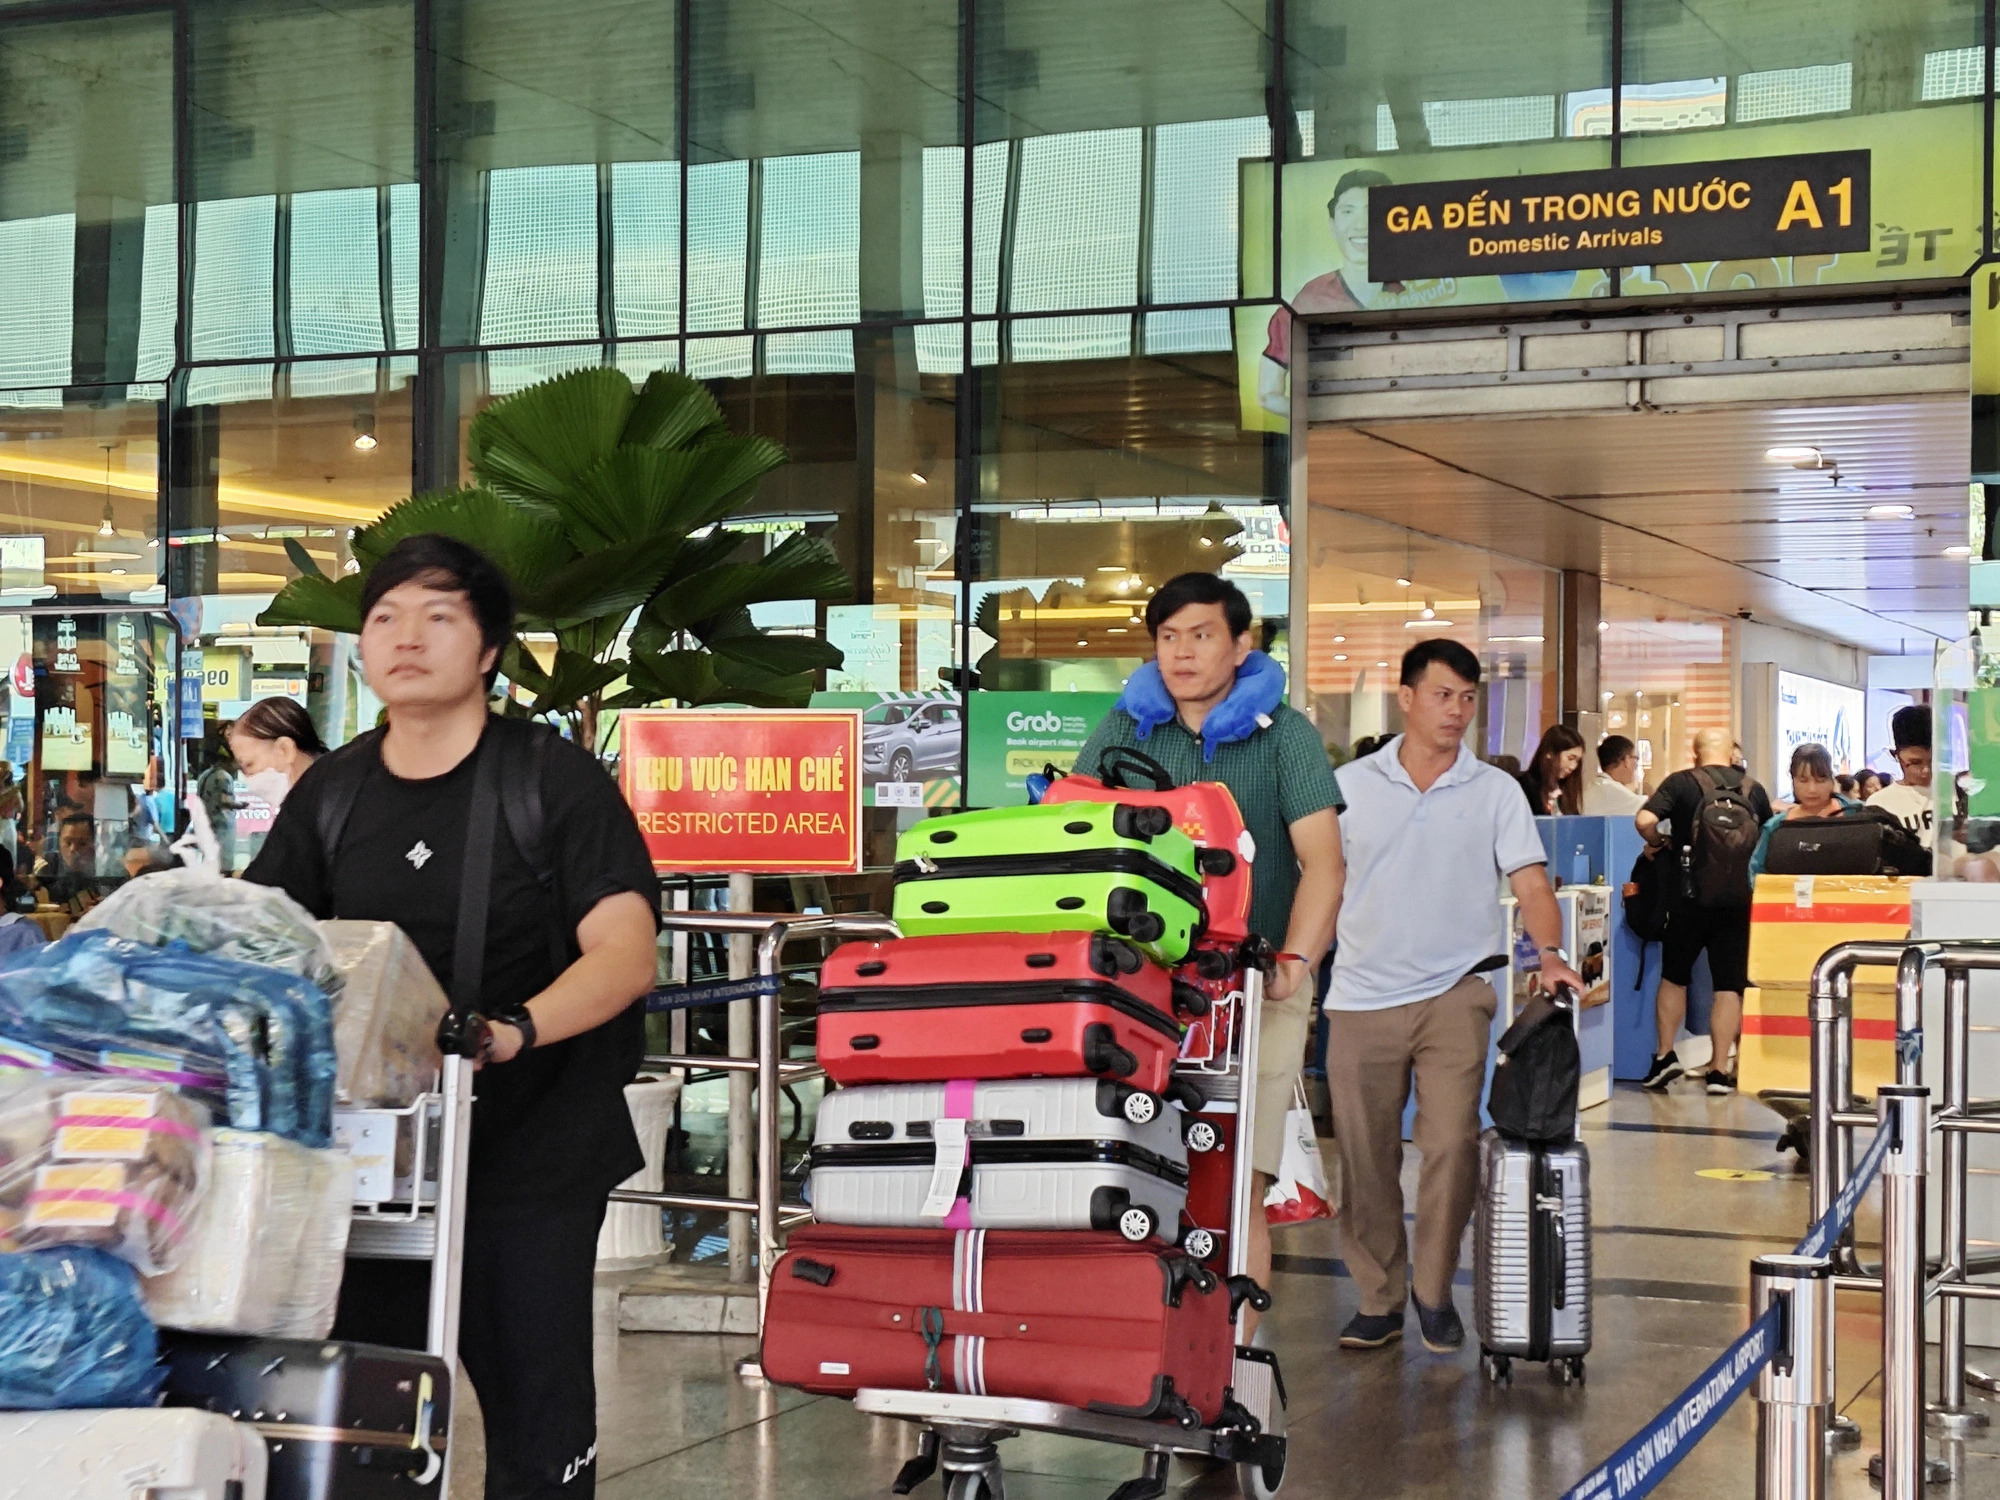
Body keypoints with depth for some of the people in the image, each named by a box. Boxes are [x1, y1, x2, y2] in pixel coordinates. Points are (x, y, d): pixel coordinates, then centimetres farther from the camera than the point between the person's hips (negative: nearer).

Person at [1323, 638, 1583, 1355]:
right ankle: (1378, 1301, 18)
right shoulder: (1351, 785, 6)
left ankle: (1434, 1292, 7)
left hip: (1454, 994, -1)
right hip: (1362, 998, 1)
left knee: (1451, 1145, -12)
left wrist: (1550, 953, -19)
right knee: (1364, 1160, 4)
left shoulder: (1495, 791, 5)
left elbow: (1530, 881, -2)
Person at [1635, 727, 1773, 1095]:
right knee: (1729, 985, 4)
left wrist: (1658, 843, 4)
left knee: (1674, 975, 15)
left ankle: (1666, 1054, 10)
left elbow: (1645, 820, -16)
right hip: (1739, 896, 2)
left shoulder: (1681, 782, -3)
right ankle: (1720, 1069, 2)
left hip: (1693, 895, -2)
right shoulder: (1753, 789, 7)